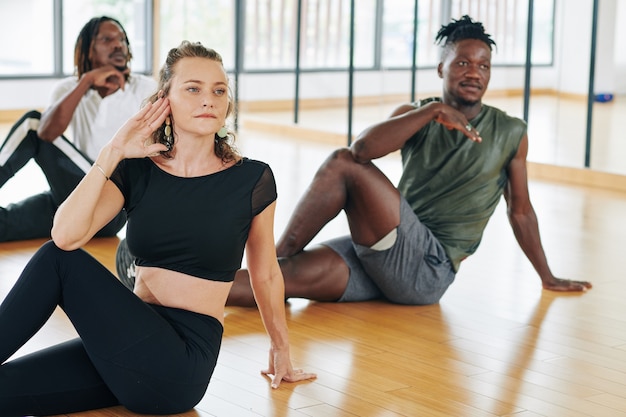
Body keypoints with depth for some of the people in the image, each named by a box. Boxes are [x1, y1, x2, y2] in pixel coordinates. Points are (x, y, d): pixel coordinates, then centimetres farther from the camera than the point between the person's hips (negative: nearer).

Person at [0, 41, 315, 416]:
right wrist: (112, 154, -13)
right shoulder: (137, 172, 3)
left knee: (61, 262, -17)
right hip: (132, 346, 4)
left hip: (183, 363, -4)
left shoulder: (251, 179, -4)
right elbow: (66, 235, -13)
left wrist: (282, 350, 20)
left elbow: (265, 275, 10)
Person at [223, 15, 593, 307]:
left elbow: (521, 211, 17)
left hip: (428, 269, -3)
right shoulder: (415, 116, 9)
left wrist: (548, 278, 25)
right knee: (299, 273, -25)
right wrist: (432, 111, -16)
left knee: (342, 164, -21)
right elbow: (363, 148, -12)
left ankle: (277, 257, -15)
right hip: (384, 256, 4)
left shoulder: (511, 134, 5)